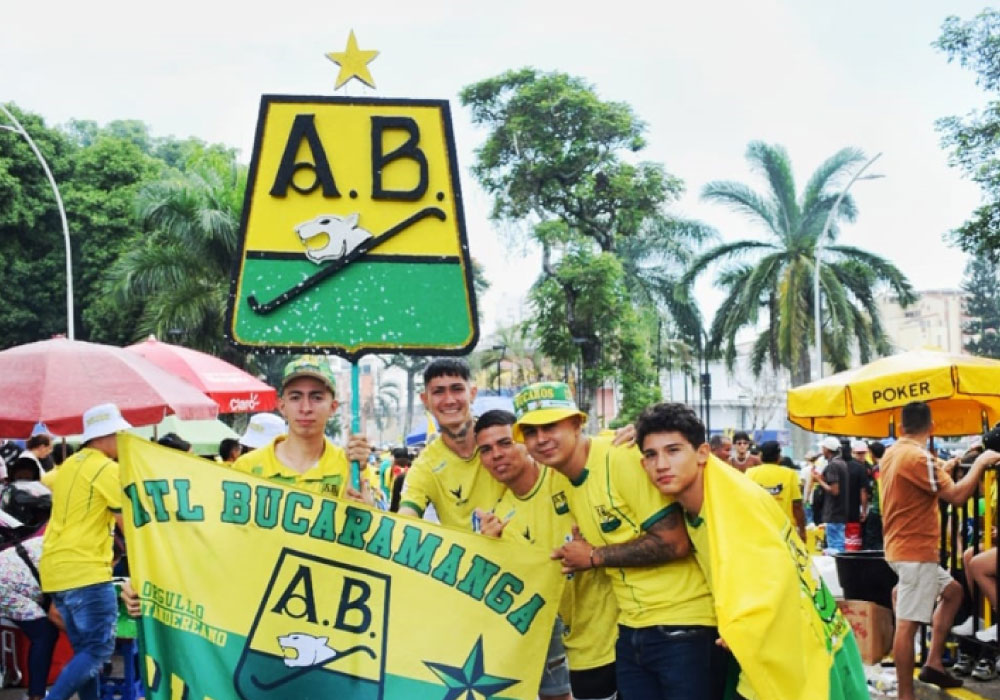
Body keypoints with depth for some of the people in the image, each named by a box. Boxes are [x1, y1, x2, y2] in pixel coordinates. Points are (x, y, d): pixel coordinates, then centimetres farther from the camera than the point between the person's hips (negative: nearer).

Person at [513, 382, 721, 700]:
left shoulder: (623, 458, -17)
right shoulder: (564, 482, 8)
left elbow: (674, 543, -21)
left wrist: (594, 557, -13)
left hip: (684, 626, -7)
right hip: (631, 630, 8)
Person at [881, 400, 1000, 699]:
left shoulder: (892, 453, 10)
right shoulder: (918, 457, -19)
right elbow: (956, 496, -22)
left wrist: (944, 470, 27)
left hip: (905, 548, 10)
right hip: (915, 551, -10)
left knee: (952, 591, 24)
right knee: (907, 623, -7)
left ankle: (933, 663, 21)